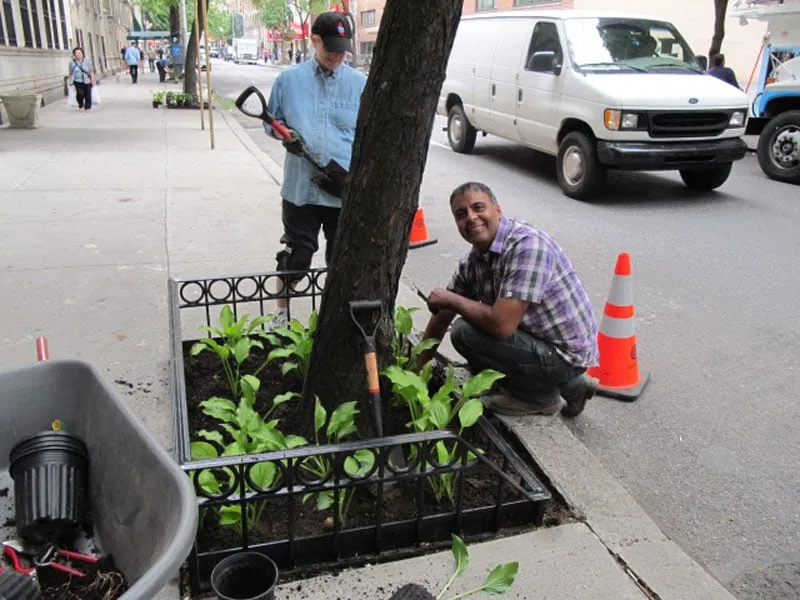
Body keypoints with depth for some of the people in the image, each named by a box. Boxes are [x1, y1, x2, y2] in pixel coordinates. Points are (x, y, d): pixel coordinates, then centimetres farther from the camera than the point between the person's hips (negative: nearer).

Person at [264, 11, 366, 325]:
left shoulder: (361, 85, 3)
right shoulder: (289, 79, 4)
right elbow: (271, 121, 12)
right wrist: (284, 134, -10)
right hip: (300, 187, 0)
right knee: (295, 254, 7)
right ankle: (282, 315, 25)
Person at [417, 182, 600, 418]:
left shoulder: (527, 245, -24)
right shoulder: (473, 261, 3)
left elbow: (502, 324, -30)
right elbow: (441, 318, 11)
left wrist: (452, 300, -15)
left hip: (566, 354, -9)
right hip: (541, 342, 9)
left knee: (464, 333, -19)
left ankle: (542, 395, 2)